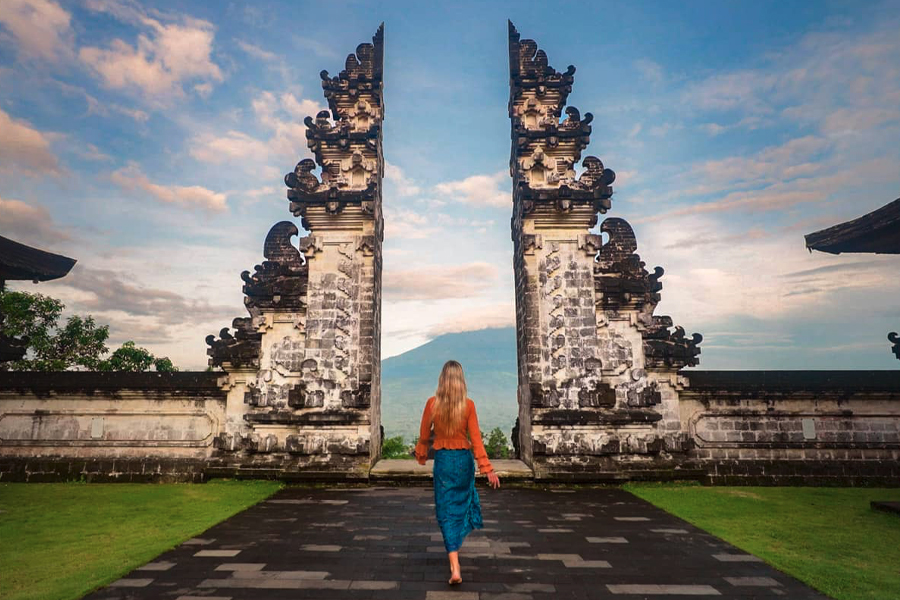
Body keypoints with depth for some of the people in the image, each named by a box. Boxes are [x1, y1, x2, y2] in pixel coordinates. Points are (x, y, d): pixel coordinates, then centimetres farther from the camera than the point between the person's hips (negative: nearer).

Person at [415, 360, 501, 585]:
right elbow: (476, 439, -11)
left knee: (446, 512, 5)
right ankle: (454, 546, 44)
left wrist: (421, 455, 20)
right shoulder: (468, 405, -10)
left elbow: (424, 435, 2)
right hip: (464, 459, 1)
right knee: (461, 503, 25)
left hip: (443, 459, -1)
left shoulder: (432, 403, -9)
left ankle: (455, 569, -2)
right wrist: (487, 469, -7)